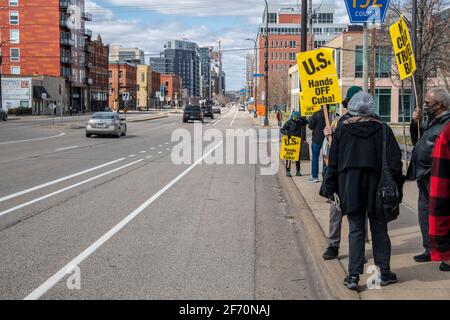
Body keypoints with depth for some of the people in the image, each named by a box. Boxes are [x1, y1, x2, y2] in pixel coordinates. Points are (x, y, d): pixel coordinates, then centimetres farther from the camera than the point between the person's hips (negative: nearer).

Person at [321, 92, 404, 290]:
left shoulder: (342, 130, 0)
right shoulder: (382, 129, -2)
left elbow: (333, 162, 1)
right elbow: (395, 160, -5)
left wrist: (331, 189, 7)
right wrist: (396, 186, 3)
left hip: (350, 187, 0)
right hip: (376, 186, 0)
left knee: (355, 230, 6)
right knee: (379, 229, 12)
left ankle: (353, 276, 3)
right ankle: (384, 273, 20)